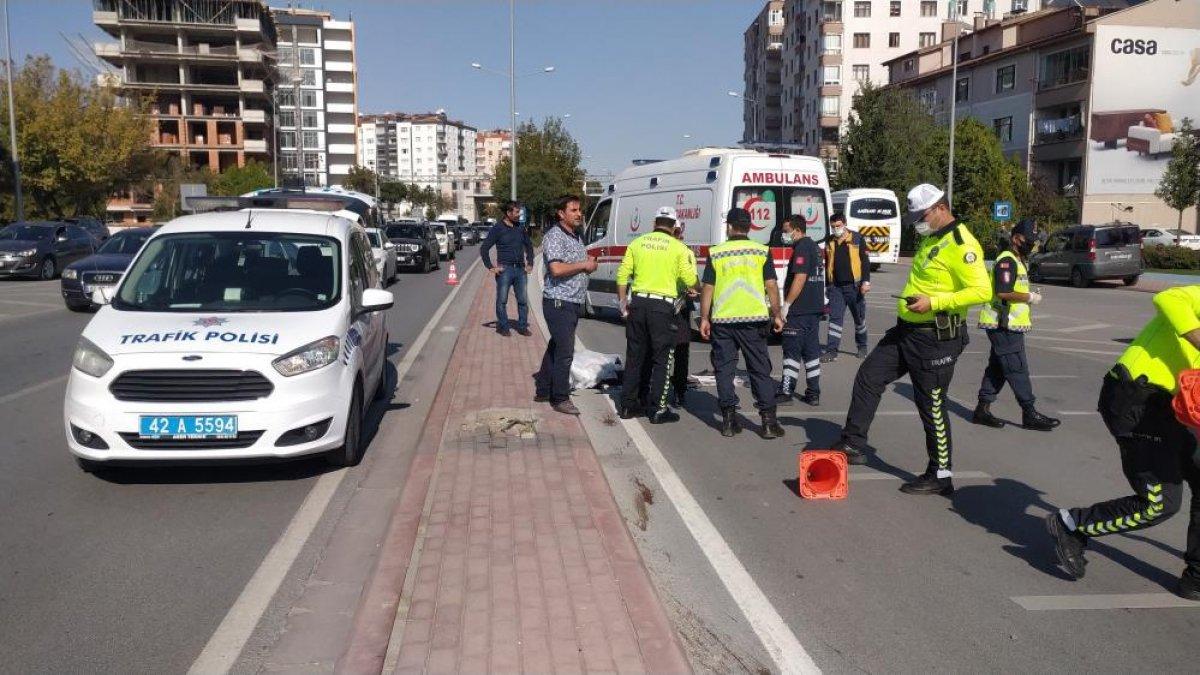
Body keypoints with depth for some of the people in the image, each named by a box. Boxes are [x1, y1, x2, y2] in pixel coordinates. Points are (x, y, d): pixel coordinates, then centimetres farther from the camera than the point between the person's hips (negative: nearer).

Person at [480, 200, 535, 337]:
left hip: (521, 269, 4)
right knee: (502, 300, 2)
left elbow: (529, 245, 24)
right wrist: (490, 267, -10)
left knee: (523, 300, 5)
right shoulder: (497, 229, -4)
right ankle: (502, 327, 13)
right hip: (505, 269, -4)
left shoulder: (520, 228, 10)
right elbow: (484, 248, -6)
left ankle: (522, 326, 15)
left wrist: (530, 263, 15)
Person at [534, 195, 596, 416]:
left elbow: (584, 267, 26)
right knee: (564, 351, -7)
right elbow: (557, 269, -27)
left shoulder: (576, 237, 16)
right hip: (559, 302, -9)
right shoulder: (554, 236, -14)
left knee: (555, 347, 16)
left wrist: (590, 264, 3)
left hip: (574, 303, 9)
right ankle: (560, 398, 2)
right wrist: (584, 265, -14)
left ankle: (543, 390, 26)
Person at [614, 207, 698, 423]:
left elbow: (622, 274, 6)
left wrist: (622, 301, 13)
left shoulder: (637, 243, 7)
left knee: (635, 356, 14)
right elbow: (690, 280, -7)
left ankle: (628, 405, 20)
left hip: (638, 302, 4)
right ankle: (657, 409, 5)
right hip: (663, 306, -4)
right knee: (662, 359, 4)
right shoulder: (678, 248, -3)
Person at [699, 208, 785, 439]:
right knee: (760, 370, 6)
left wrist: (704, 318, 8)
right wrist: (776, 315, 6)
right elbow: (771, 286, -1)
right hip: (754, 319, 0)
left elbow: (707, 288, 2)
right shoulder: (762, 251, 2)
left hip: (722, 320, 0)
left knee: (724, 370, 9)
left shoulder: (716, 253, 2)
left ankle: (729, 420, 8)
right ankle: (769, 421, 4)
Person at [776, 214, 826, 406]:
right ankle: (813, 393, 12)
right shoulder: (815, 246, 18)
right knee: (812, 351, 10)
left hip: (800, 309, -9)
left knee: (792, 351, -5)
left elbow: (800, 278, -21)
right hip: (815, 308, 10)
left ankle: (786, 392, -3)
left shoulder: (802, 247, -12)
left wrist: (787, 304, -19)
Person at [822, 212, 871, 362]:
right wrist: (828, 285, 16)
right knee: (835, 317, -4)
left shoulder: (857, 238, -1)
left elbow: (865, 261, -3)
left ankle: (862, 347, 27)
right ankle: (832, 351, -6)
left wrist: (866, 281, -12)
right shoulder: (829, 241, 10)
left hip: (853, 285, -2)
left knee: (859, 317, 10)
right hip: (836, 287, 2)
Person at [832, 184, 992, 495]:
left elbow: (982, 291, -26)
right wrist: (915, 298, 13)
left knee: (932, 406, 0)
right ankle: (853, 444, 18)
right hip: (908, 330, 10)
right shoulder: (931, 239, 13)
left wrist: (933, 302, -28)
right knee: (868, 376, 9)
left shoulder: (961, 244, -18)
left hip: (936, 338, -10)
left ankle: (940, 475, 14)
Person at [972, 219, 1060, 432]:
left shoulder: (1017, 261, 20)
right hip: (1004, 326, -11)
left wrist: (1029, 296, 13)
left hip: (1009, 326, 11)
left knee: (997, 368, 11)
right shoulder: (1007, 261, -14)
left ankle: (982, 409, 16)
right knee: (1017, 369, -6)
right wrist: (1030, 297, -14)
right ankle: (1029, 414, -2)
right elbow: (1003, 292, -24)